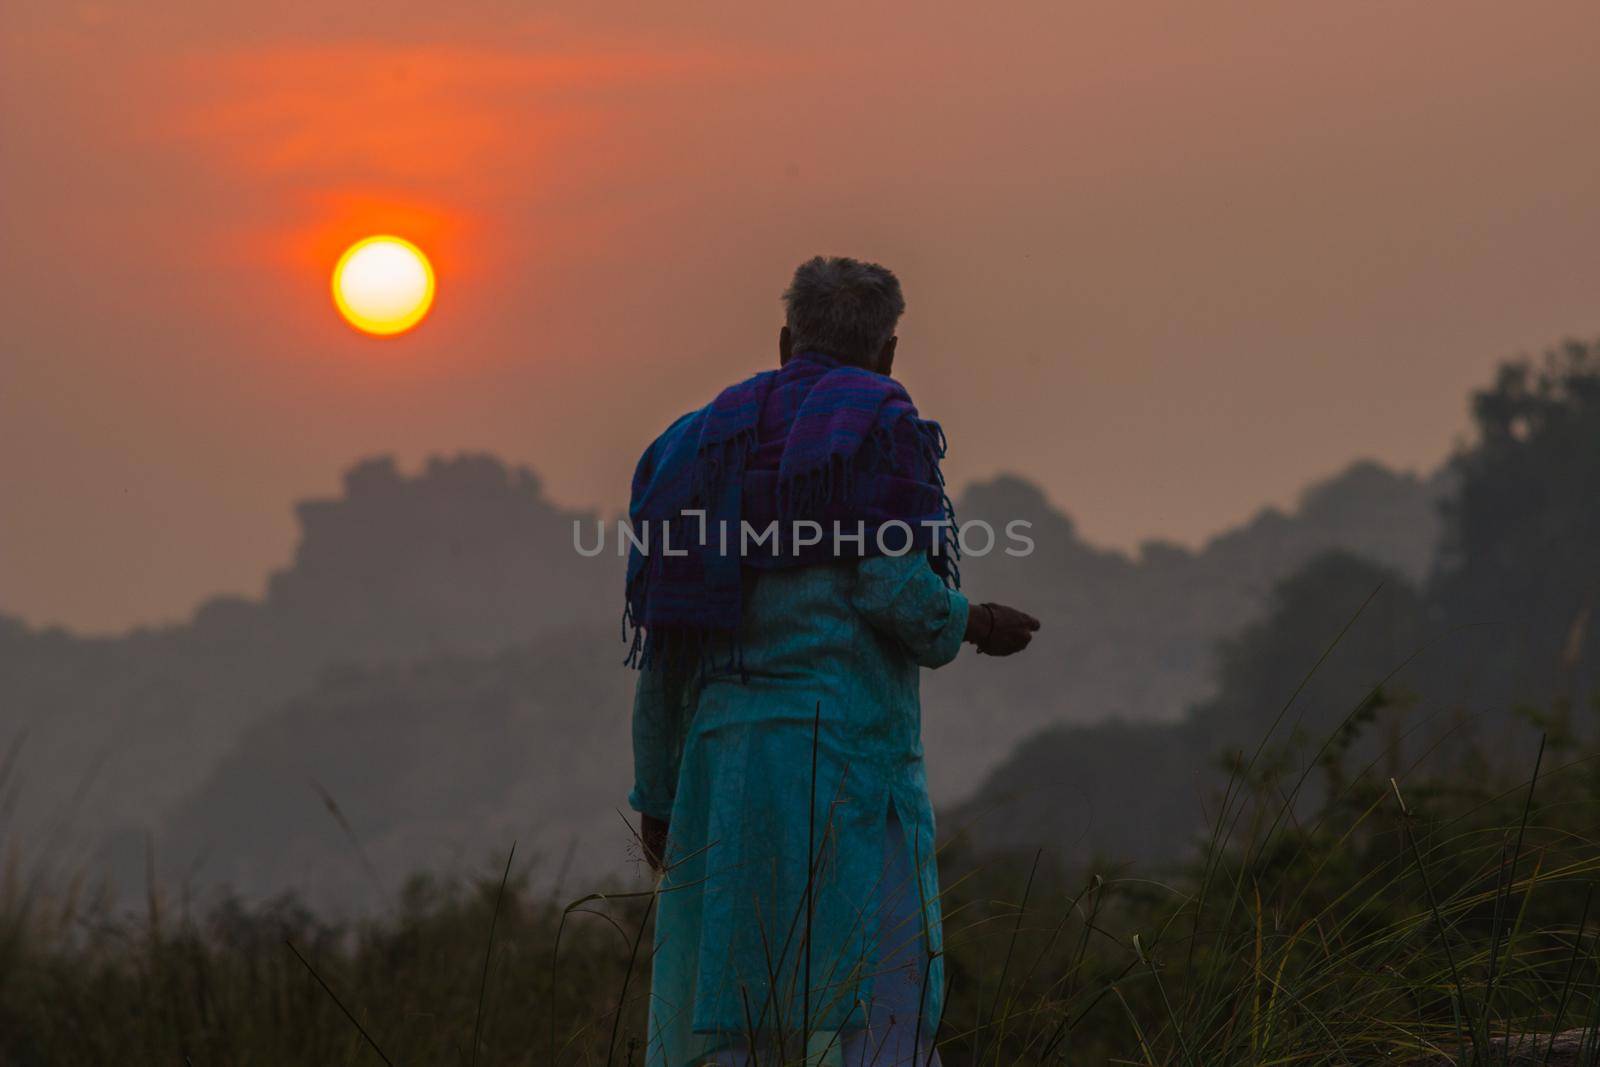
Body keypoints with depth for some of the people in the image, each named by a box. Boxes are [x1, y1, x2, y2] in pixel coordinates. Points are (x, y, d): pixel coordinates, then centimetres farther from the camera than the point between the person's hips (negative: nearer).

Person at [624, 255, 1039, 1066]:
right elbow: (894, 587, -13)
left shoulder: (707, 439, 16)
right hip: (845, 750, -6)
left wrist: (658, 789, 17)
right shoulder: (879, 423, -1)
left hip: (721, 755, 6)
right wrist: (969, 625, 9)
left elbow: (665, 636, 14)